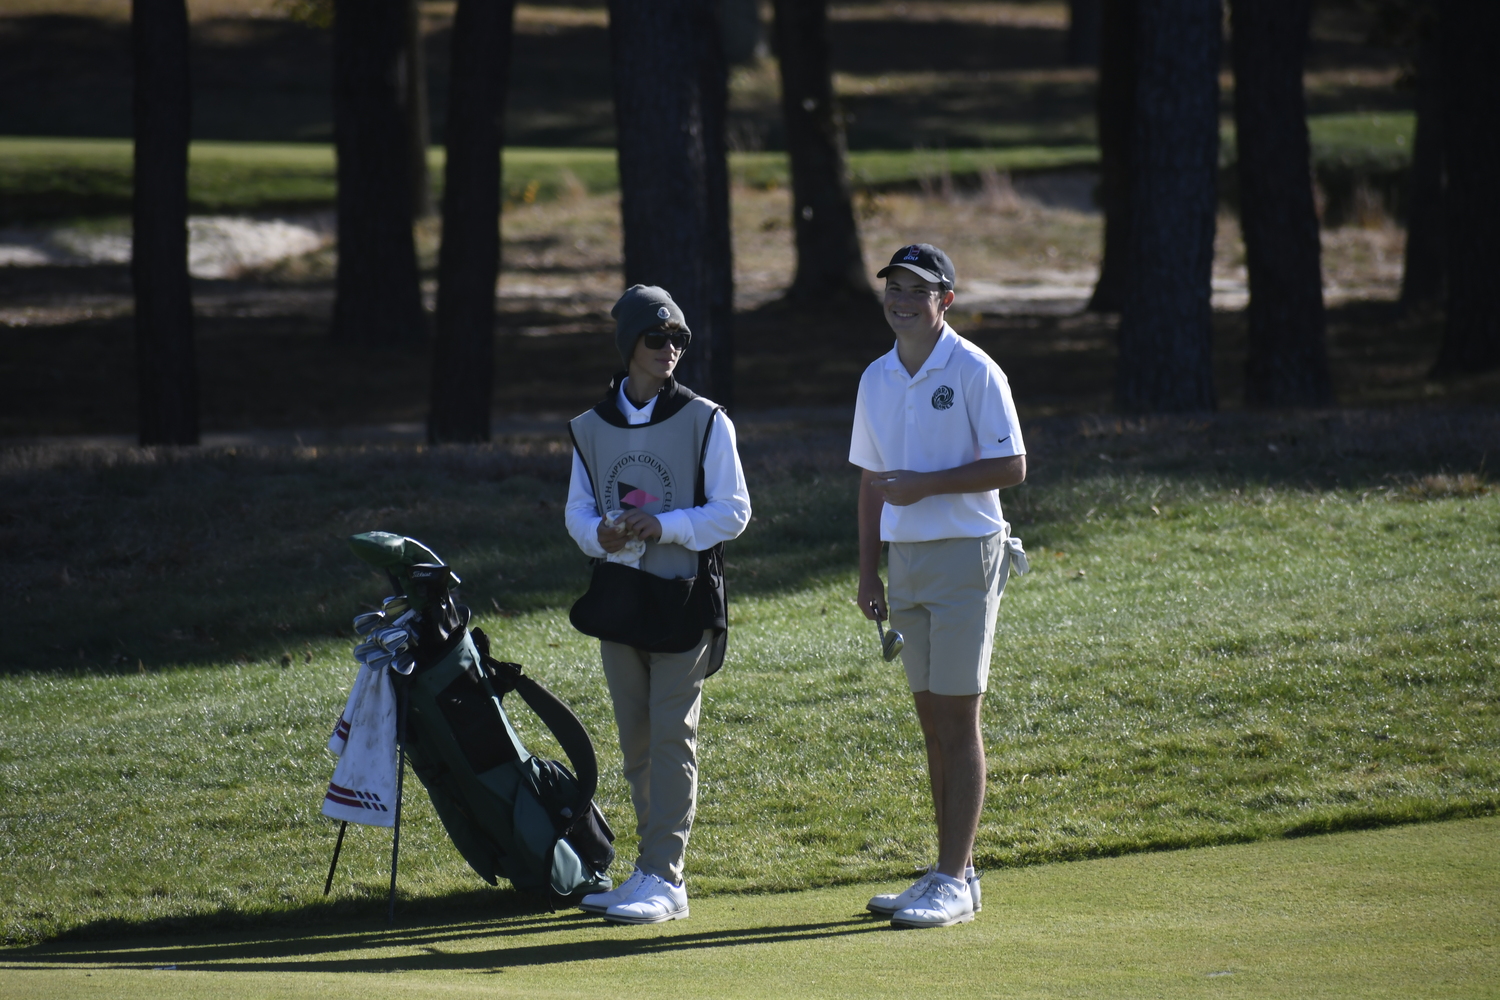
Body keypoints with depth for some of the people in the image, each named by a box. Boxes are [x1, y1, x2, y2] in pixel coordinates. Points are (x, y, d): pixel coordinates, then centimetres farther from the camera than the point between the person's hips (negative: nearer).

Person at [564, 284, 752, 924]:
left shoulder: (705, 422, -5)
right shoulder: (591, 428, 7)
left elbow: (733, 510, -6)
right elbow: (578, 510, 11)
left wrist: (665, 527, -20)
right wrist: (599, 533, -12)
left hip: (685, 597, -5)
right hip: (618, 594, 5)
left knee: (673, 735, -8)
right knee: (635, 740, 10)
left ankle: (662, 878, -9)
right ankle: (657, 869, 18)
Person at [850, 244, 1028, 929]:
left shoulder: (974, 373, -8)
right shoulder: (877, 379, 13)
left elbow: (1012, 467, -11)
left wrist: (927, 484, -19)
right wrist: (867, 570, 13)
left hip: (965, 556, -7)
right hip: (905, 558, 7)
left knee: (957, 716, -8)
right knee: (931, 718, 9)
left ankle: (955, 883, -9)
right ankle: (951, 870, 15)